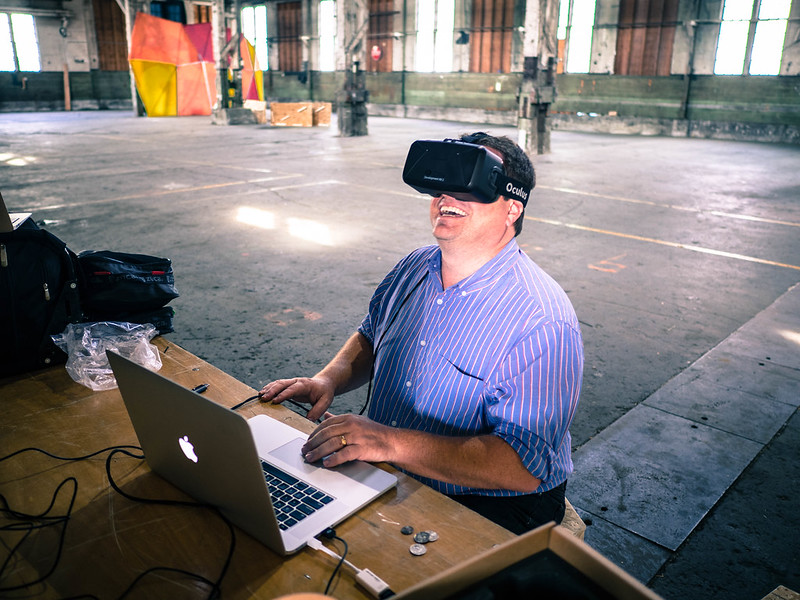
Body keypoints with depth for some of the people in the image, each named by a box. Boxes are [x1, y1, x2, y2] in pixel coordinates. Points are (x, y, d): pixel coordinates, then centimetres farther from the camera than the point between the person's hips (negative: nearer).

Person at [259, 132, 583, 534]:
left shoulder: (542, 321, -23)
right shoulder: (416, 267, 1)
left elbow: (525, 466, -28)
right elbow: (371, 336, 18)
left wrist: (392, 442, -36)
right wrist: (328, 379, -4)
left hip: (488, 504, -6)